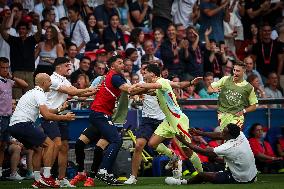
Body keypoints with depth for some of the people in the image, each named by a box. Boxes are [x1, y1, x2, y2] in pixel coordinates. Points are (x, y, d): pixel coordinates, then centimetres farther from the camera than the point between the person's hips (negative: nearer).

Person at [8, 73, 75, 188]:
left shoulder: (31, 93, 25)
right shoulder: (39, 94, -7)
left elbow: (45, 110, 34)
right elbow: (46, 115, -17)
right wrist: (65, 117, -8)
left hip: (13, 126, 10)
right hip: (23, 124, -10)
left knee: (38, 149, 20)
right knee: (49, 144, -6)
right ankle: (46, 177, -11)